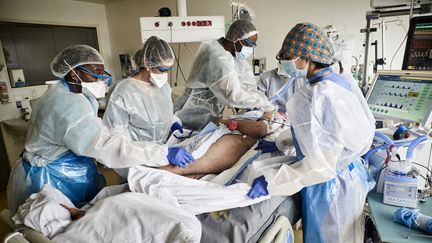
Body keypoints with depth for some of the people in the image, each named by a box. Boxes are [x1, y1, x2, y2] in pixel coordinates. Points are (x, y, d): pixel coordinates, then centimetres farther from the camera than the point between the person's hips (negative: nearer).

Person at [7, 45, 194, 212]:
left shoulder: (69, 95, 7)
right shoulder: (68, 103, -27)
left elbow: (98, 138, 3)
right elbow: (109, 146, -33)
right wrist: (165, 153, -32)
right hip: (48, 184, -9)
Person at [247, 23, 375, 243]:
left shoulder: (311, 98, -28)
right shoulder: (342, 83, -1)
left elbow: (321, 163, -31)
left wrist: (271, 182, -28)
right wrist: (279, 143, 13)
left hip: (330, 186, -8)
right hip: (353, 175, 8)